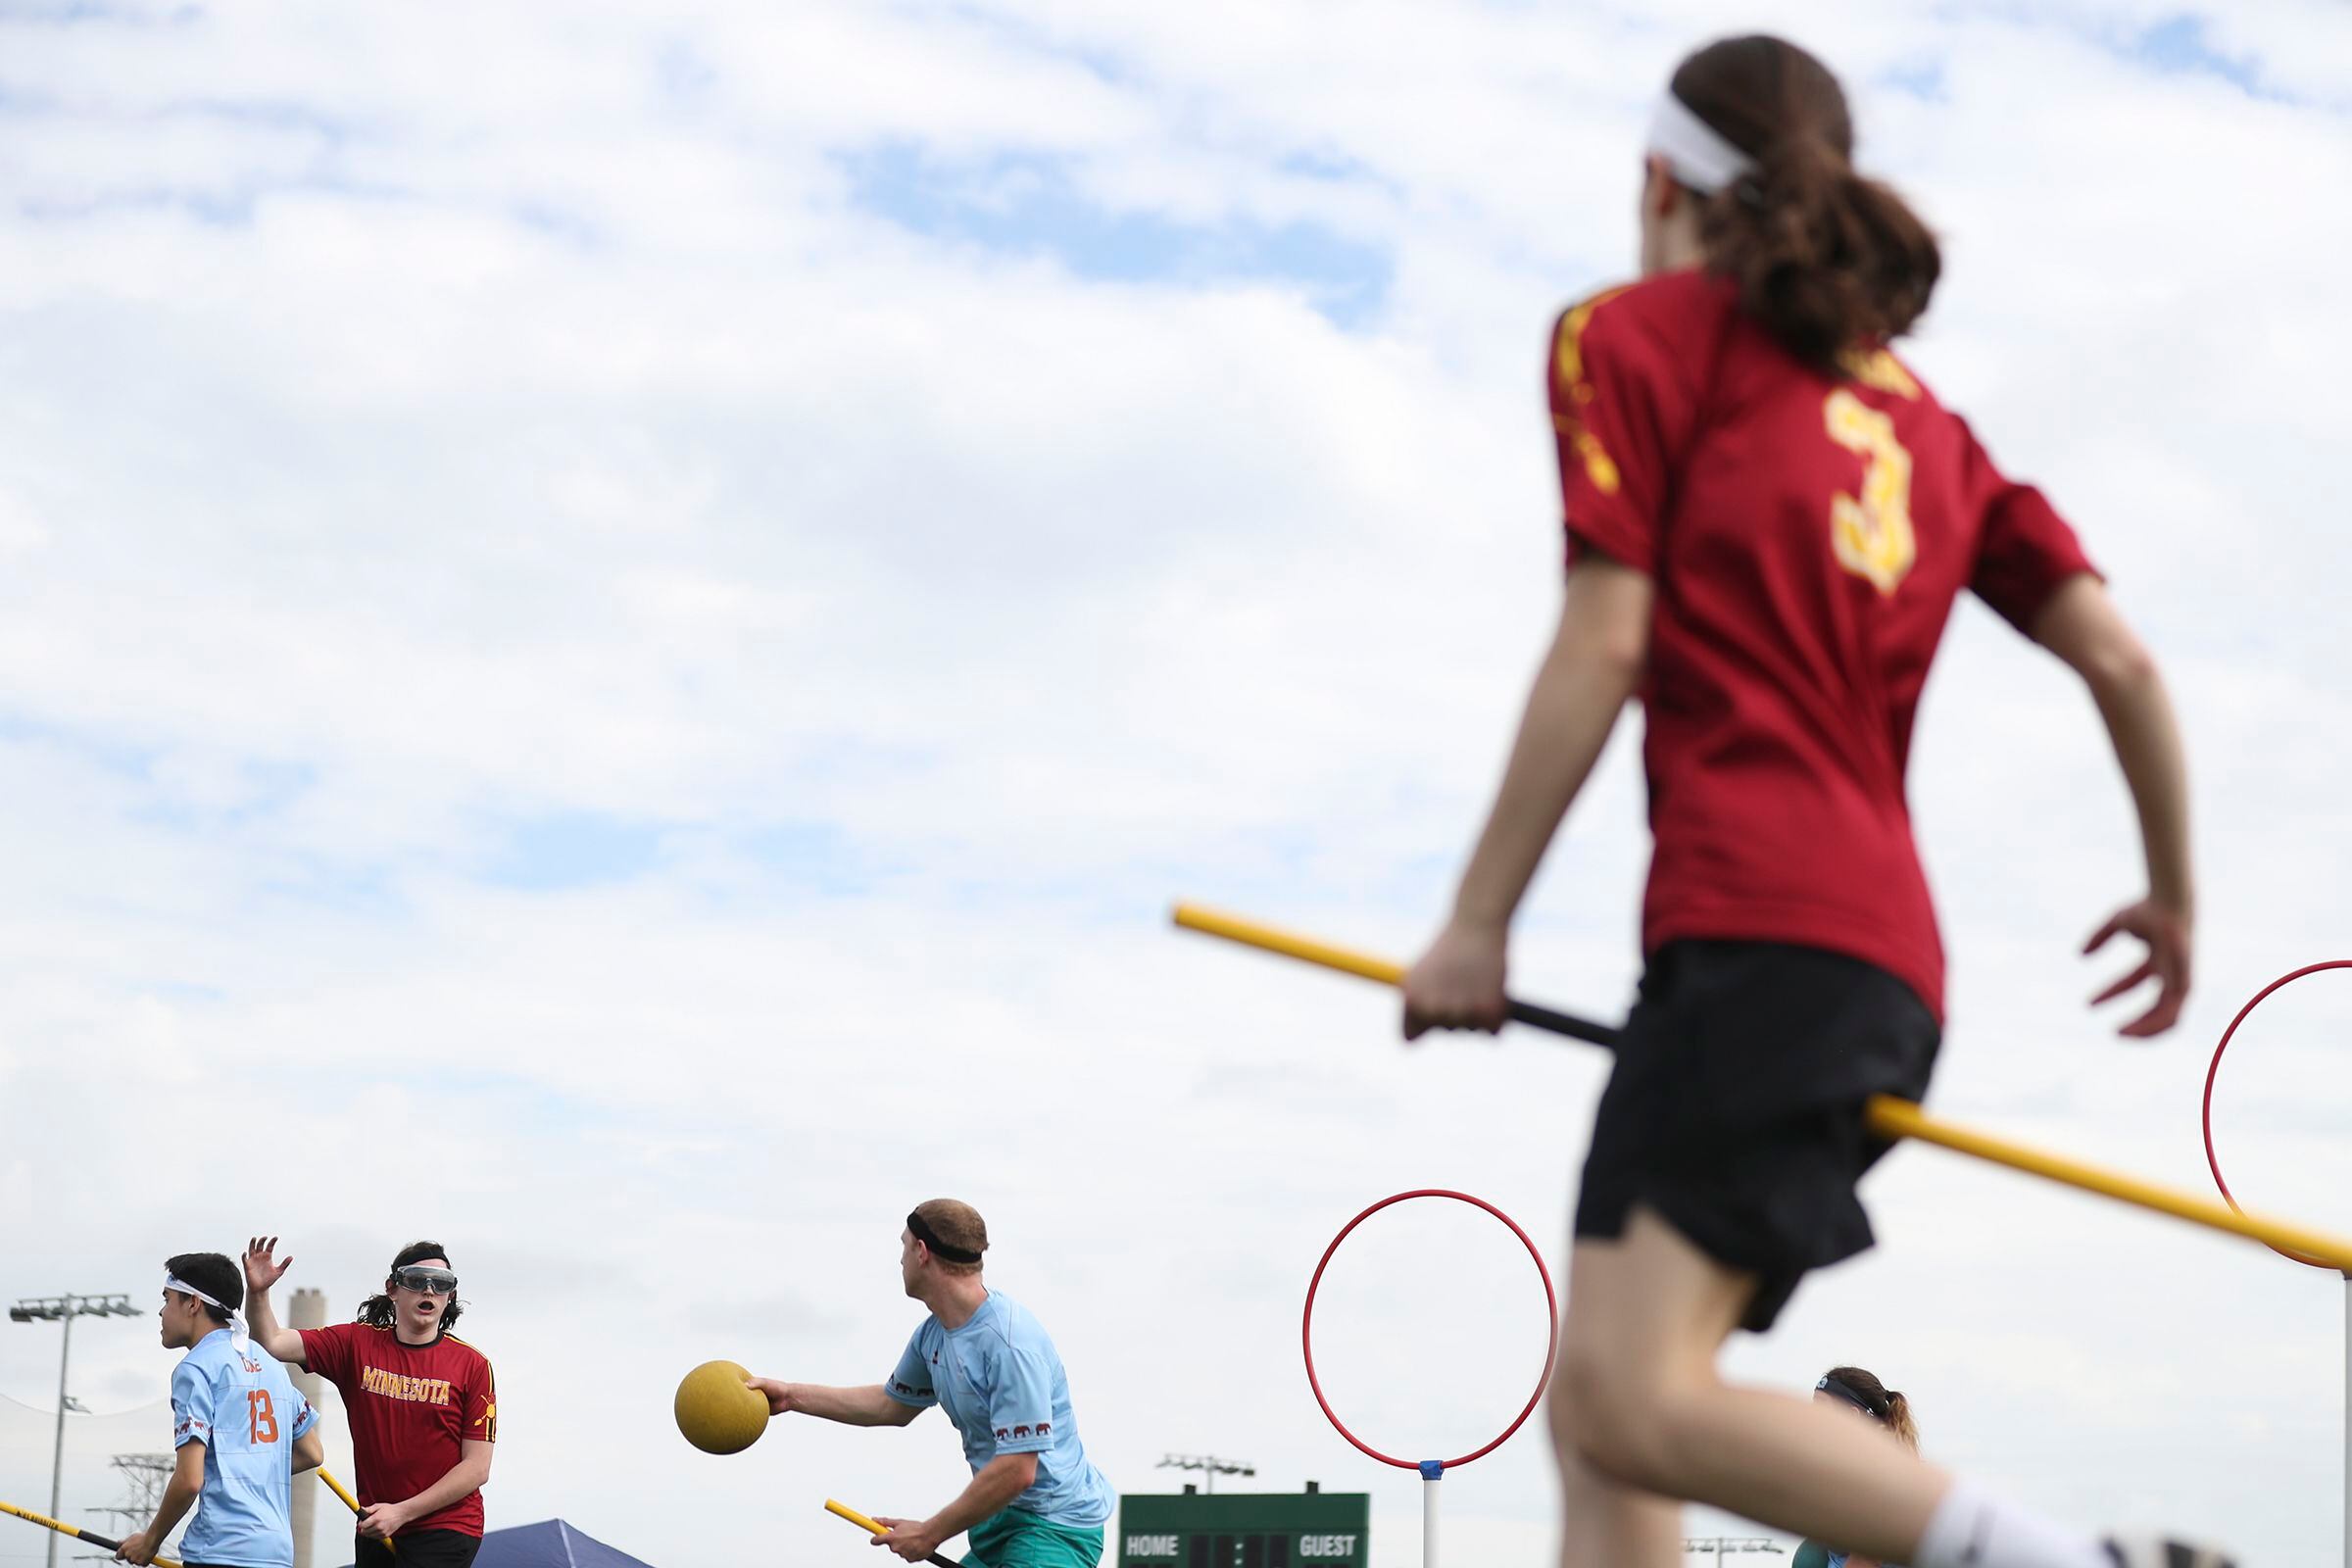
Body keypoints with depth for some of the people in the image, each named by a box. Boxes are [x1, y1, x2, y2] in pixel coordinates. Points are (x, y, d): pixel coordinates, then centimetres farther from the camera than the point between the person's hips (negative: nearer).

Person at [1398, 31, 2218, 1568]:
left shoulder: (1633, 334, 7)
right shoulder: (1916, 412, 25)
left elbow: (1602, 650, -3)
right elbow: (2121, 657, 16)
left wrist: (1478, 922, -1)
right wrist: (2175, 894, 29)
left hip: (1758, 934, -8)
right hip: (1890, 963, 8)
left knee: (1638, 1405, -20)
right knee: (1599, 1409, 5)